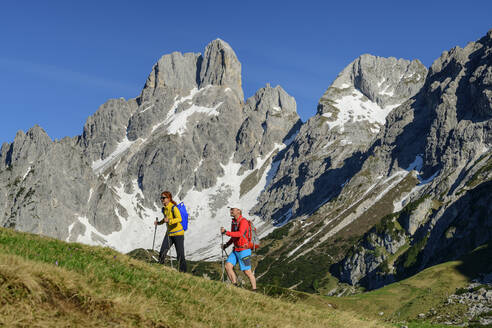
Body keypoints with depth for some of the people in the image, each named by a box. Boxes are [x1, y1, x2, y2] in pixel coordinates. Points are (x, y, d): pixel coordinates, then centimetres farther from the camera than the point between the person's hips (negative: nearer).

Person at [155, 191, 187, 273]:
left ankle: (183, 271, 8)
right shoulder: (164, 209, 7)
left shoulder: (174, 207, -17)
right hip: (169, 233, 6)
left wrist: (169, 221, -40)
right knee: (162, 252, -5)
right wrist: (159, 222, 9)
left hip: (178, 233, -6)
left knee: (180, 254, -2)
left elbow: (179, 219, -28)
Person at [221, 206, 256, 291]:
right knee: (228, 266, -3)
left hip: (244, 250, -8)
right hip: (235, 250, 8)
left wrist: (226, 232, -35)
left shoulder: (243, 221, -18)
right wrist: (227, 244, 9)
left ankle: (254, 290, 11)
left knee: (247, 271, -2)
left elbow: (240, 234, -35)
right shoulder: (233, 222, 10)